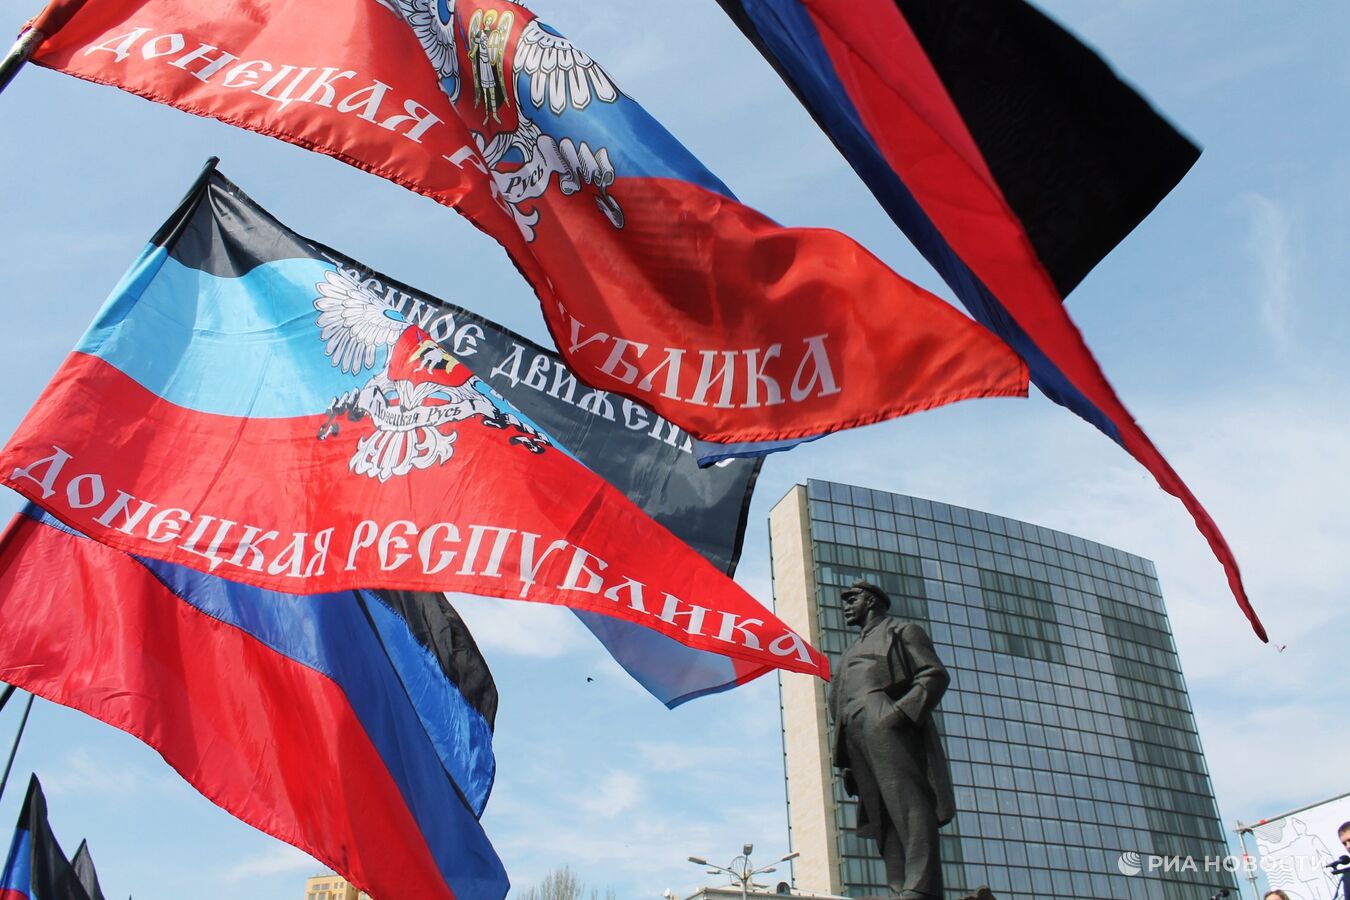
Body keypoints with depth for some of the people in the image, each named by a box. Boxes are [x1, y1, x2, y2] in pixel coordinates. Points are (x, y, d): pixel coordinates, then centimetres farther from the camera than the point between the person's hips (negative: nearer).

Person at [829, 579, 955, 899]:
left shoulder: (902, 631, 17)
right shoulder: (850, 654, 38)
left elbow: (935, 675, 1)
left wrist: (901, 711, -17)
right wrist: (846, 762, 16)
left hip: (886, 723, -7)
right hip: (855, 735, 7)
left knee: (908, 805, -19)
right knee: (883, 820, -5)